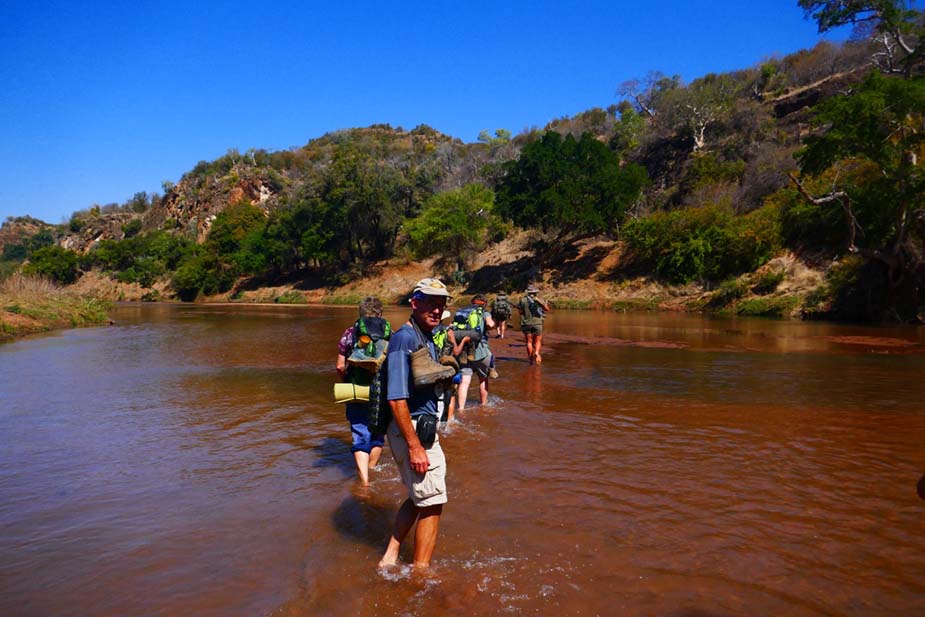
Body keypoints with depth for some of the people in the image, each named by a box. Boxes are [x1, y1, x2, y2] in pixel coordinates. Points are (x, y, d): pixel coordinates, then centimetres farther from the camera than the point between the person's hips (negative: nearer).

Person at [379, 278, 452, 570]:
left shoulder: (428, 338, 11)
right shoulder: (404, 339, -19)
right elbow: (396, 398, -24)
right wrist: (415, 446, -24)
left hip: (422, 428, 10)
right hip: (413, 431, -10)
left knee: (418, 498, 21)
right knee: (433, 503, 3)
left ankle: (389, 558, 31)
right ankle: (421, 572, 18)